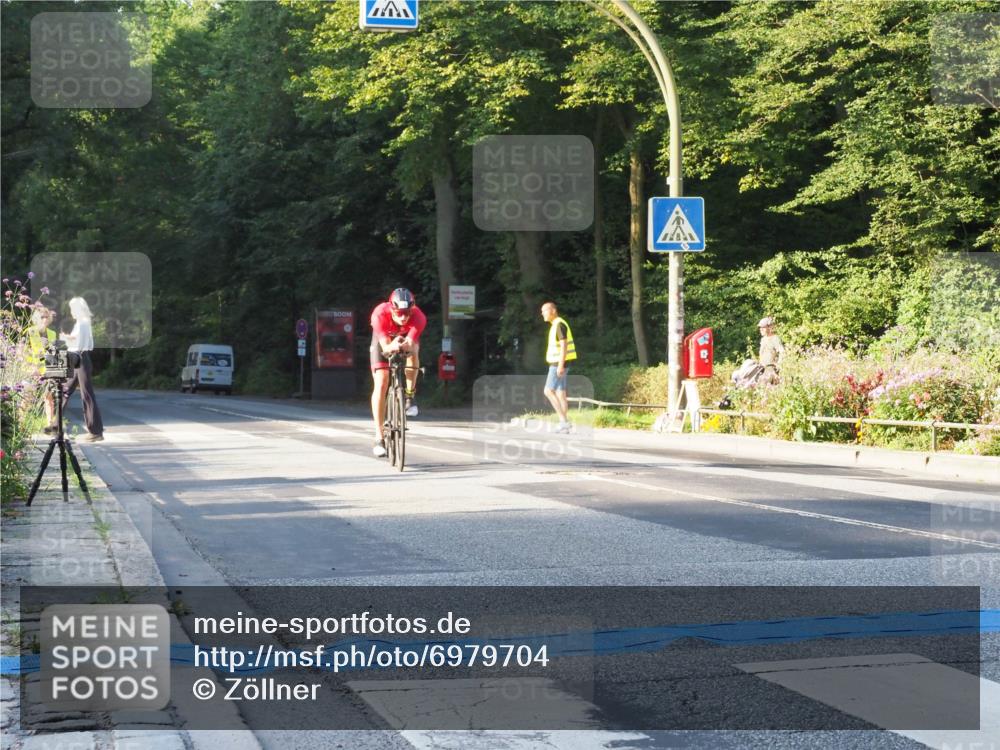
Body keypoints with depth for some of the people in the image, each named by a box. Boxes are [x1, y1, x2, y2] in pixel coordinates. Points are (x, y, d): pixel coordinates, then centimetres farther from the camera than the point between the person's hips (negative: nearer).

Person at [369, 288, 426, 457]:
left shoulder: (418, 317, -36)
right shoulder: (380, 314, -38)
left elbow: (411, 345, -43)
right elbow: (385, 347, -42)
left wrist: (406, 346, -66)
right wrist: (391, 347, -64)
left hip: (407, 338, 1)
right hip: (384, 339, -1)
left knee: (413, 351, -35)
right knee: (381, 384, -15)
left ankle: (410, 396, -12)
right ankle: (379, 437, -12)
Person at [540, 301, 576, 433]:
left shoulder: (559, 324, -15)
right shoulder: (555, 325, 17)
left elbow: (564, 345, -22)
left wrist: (560, 365, -26)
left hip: (558, 364, -10)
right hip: (557, 364, 10)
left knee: (548, 391, -11)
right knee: (560, 394, 7)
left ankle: (563, 420, -14)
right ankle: (564, 424, 6)